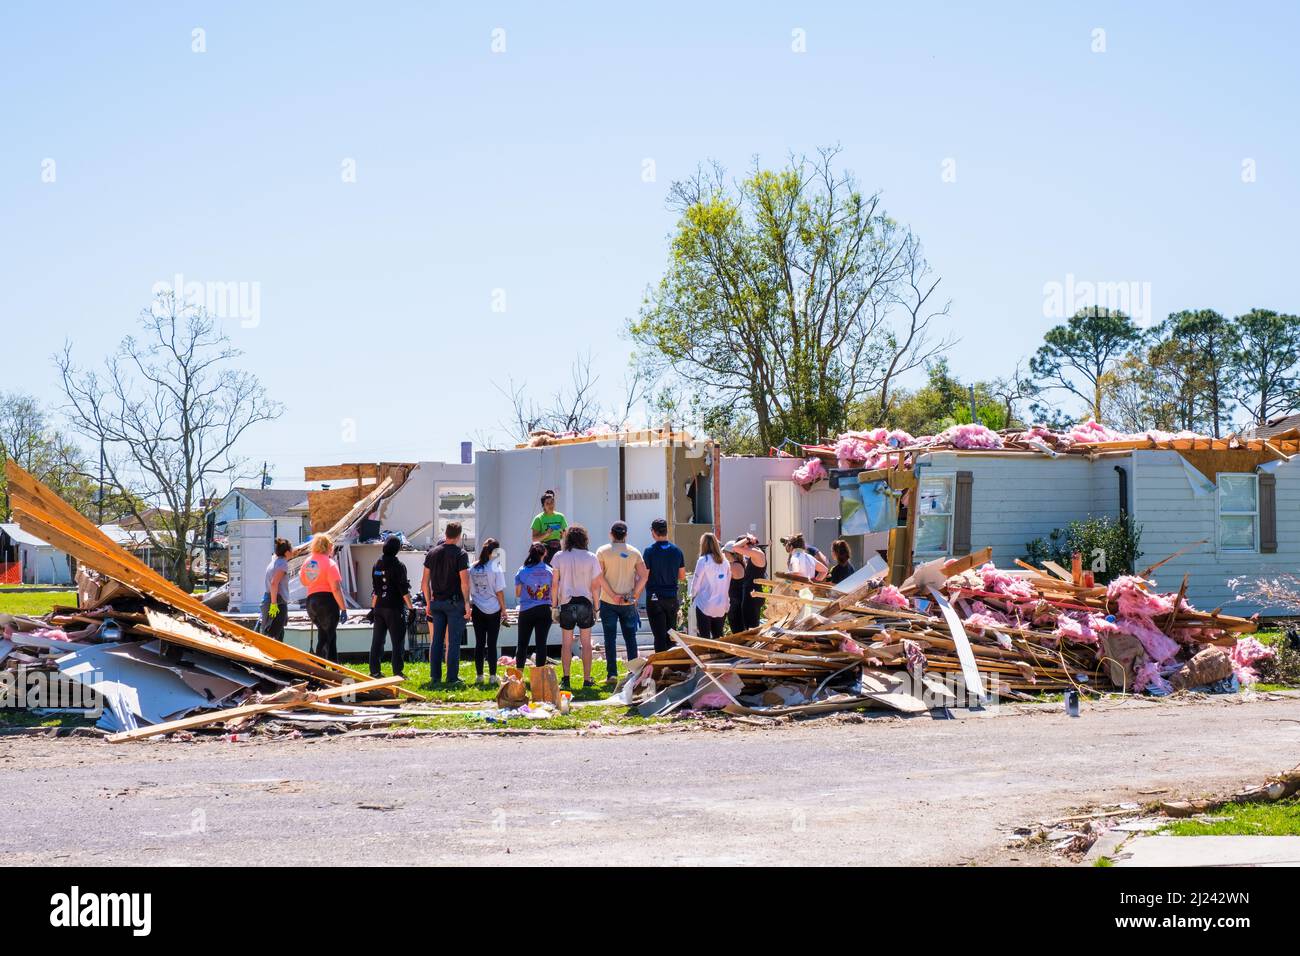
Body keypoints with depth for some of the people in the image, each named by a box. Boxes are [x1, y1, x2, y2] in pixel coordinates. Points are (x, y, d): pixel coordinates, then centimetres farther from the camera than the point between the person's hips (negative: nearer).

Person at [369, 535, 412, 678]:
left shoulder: (377, 565, 6)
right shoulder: (398, 565, -11)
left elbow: (374, 589, 12)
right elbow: (404, 590, -14)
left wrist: (373, 607, 18)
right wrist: (410, 608, -10)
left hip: (379, 607, 6)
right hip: (395, 608, -6)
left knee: (377, 641, 12)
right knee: (398, 642, 0)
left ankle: (374, 671, 15)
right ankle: (397, 673, -2)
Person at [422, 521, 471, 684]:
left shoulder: (432, 552, 7)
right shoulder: (460, 554, -9)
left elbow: (425, 582, 8)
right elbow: (464, 582, -15)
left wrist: (428, 603, 15)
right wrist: (467, 603, -9)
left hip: (436, 602, 5)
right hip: (455, 602, -5)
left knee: (436, 641, 9)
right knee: (453, 641, -1)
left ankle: (435, 676, 11)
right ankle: (452, 677, 0)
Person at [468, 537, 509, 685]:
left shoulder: (472, 567, 2)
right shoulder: (495, 567, -10)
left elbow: (467, 589, 5)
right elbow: (499, 591, -9)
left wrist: (468, 607, 14)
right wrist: (504, 609, 0)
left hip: (477, 610, 4)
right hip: (493, 610, -3)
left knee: (479, 643, 9)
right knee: (492, 643, 2)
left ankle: (479, 675, 11)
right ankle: (492, 676, 4)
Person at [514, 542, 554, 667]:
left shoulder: (522, 571, -4)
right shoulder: (550, 571, -3)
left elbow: (517, 593, 0)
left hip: (526, 611, 0)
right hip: (545, 610, 0)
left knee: (522, 643, 8)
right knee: (541, 642, 3)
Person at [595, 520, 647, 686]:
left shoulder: (602, 551, -3)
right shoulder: (634, 552, 3)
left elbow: (600, 576, -12)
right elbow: (643, 576, -5)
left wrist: (613, 595, -10)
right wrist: (634, 595, -2)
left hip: (608, 602, -2)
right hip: (628, 603, 2)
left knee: (610, 638, 2)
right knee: (630, 637, 10)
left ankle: (612, 674, -2)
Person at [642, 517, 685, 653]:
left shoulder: (649, 551, -10)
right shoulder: (677, 551, 2)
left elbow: (644, 578, -11)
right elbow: (682, 576, 9)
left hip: (654, 598, -4)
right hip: (672, 597, 4)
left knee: (659, 636, -3)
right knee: (670, 636, 12)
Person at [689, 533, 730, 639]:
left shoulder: (703, 560, -10)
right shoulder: (724, 561, 4)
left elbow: (696, 582, -5)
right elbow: (728, 583, 6)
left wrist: (693, 595, 12)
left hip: (705, 604, -4)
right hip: (721, 606, 5)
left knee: (704, 637, 1)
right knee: (718, 637, 13)